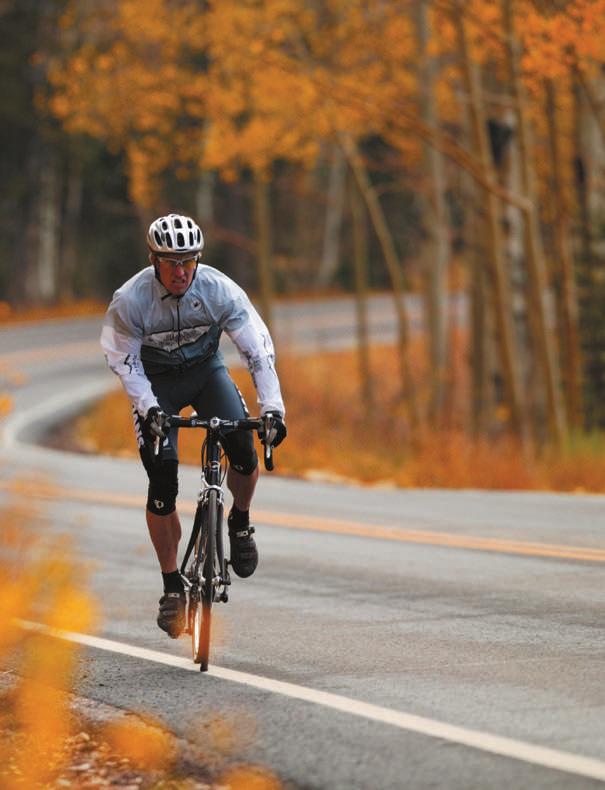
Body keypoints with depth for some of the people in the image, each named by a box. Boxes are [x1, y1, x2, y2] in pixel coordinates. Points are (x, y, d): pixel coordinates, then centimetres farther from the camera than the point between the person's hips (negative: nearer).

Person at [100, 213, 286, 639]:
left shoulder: (220, 290, -24)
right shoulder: (130, 300, -26)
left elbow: (259, 349, -21)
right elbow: (124, 361, -14)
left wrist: (273, 406, -31)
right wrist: (148, 407, -28)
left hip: (206, 369, 1)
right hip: (155, 382, -1)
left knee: (244, 449, -24)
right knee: (162, 482, -10)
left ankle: (240, 522, 7)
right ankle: (172, 586, 3)